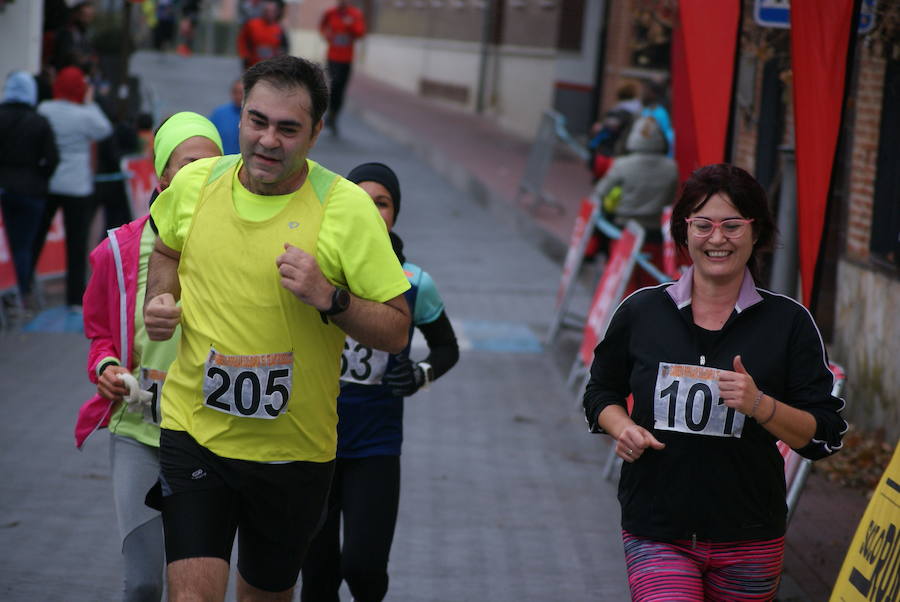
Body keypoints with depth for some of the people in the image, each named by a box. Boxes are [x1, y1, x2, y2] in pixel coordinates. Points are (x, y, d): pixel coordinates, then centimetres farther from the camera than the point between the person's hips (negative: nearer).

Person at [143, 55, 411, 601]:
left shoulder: (347, 207, -11)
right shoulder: (194, 183, -1)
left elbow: (397, 331, -9)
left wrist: (329, 298, -25)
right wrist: (161, 299, 2)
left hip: (294, 447, -1)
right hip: (194, 428, 1)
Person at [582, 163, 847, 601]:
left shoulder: (789, 322, -1)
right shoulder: (641, 312, 3)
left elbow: (824, 436, -2)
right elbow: (602, 391, 17)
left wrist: (760, 405, -19)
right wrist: (622, 428, -4)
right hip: (655, 534, -1)